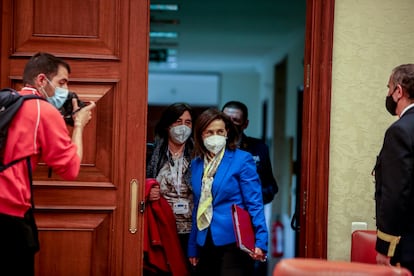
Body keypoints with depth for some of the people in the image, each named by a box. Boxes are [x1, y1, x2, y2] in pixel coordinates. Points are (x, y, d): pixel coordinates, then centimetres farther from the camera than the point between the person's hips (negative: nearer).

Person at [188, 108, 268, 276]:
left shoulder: (242, 160, -4)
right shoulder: (196, 164, 12)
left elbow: (254, 204, -7)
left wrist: (260, 241, -18)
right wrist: (193, 248, 16)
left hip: (233, 243, -5)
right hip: (206, 244, 5)